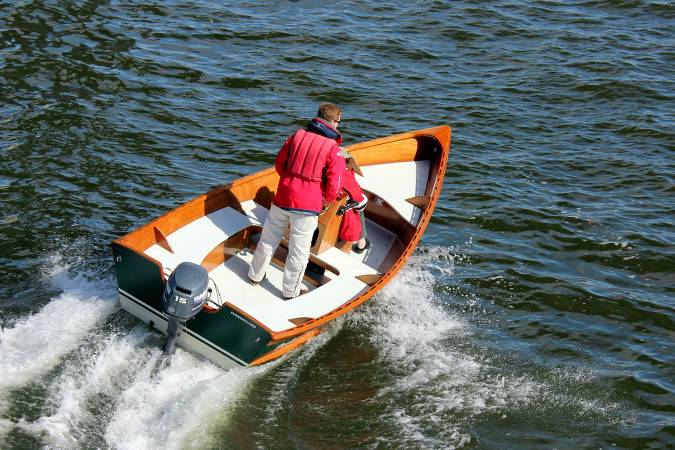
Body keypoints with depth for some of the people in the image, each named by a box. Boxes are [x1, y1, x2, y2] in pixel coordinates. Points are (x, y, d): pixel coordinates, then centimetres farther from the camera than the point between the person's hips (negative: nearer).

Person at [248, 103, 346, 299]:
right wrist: (325, 201, 8)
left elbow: (279, 163, 9)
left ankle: (255, 275, 39)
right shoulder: (334, 149, -12)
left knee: (268, 238, 22)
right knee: (299, 250, 10)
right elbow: (333, 185, -12)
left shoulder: (298, 135, 1)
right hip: (308, 206, -4)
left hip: (283, 197, 4)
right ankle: (290, 291, 22)